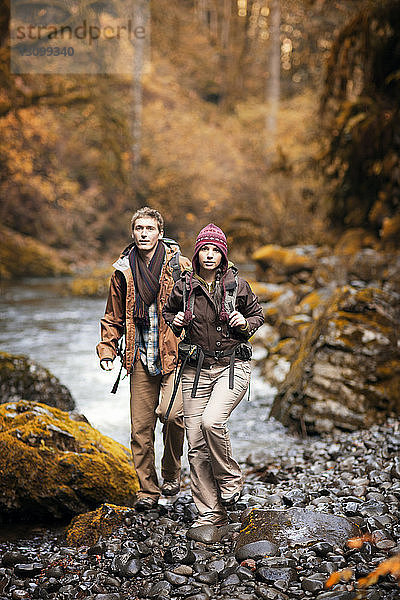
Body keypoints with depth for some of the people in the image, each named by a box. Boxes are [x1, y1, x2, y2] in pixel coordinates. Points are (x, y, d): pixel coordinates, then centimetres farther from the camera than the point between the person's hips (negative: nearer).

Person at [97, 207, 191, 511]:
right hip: (141, 358, 3)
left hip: (174, 353, -3)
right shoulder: (123, 272, 9)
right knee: (141, 427, 3)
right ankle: (148, 490, 17)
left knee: (171, 412, -21)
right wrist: (107, 350, 7)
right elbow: (114, 317, 18)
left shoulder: (179, 266, -1)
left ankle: (171, 473, 5)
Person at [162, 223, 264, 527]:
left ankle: (230, 478, 1)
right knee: (196, 444, -1)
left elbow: (258, 314, 13)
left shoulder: (237, 284, -1)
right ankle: (211, 512, 11)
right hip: (197, 370, 3)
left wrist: (245, 324, -8)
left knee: (212, 421, -27)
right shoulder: (183, 287, 2)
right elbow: (167, 311, 20)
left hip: (233, 366, -2)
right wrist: (176, 322, -1)